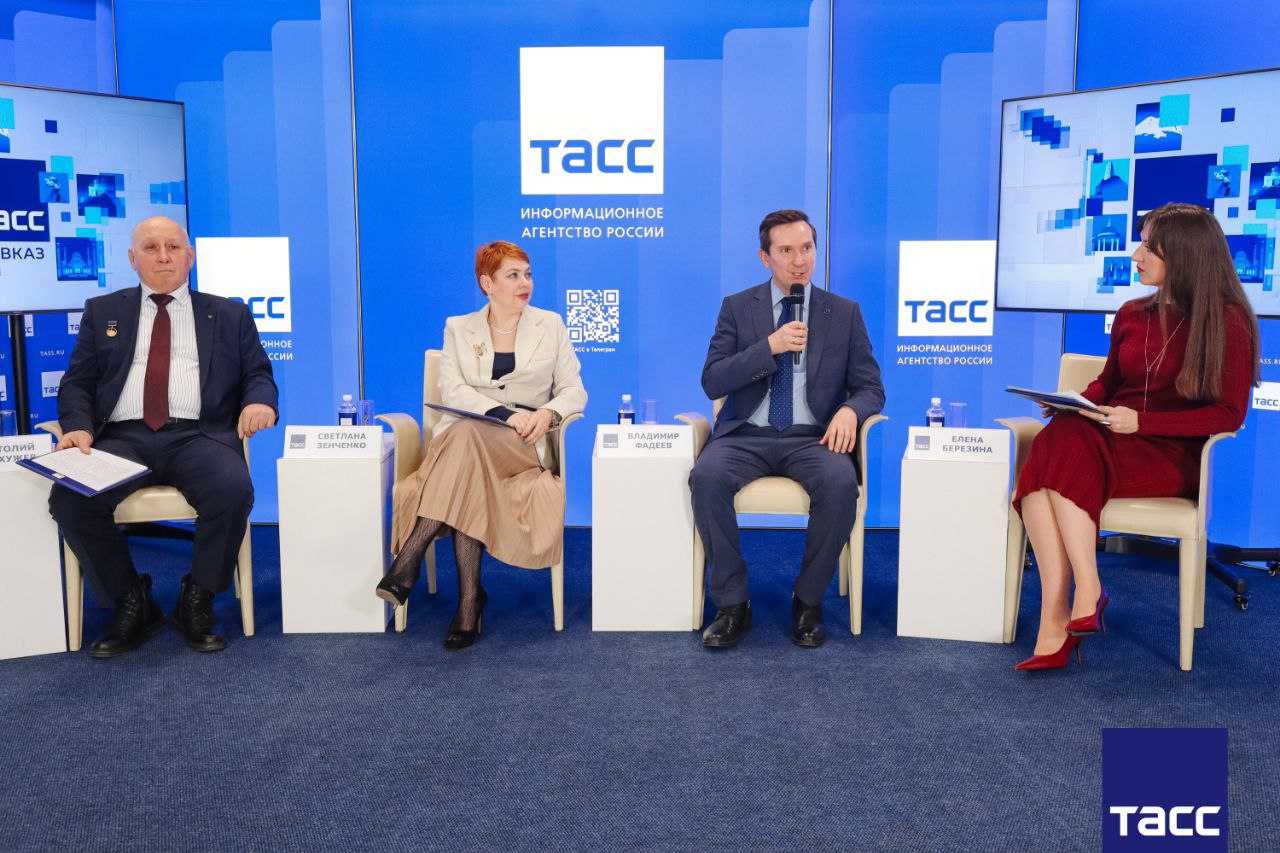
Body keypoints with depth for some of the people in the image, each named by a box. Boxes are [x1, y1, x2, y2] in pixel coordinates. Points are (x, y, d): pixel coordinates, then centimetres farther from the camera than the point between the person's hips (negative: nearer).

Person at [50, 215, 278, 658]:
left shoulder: (229, 314, 19)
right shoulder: (102, 311, 21)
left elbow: (257, 375, 13)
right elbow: (77, 382, 15)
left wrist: (259, 401, -12)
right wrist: (79, 427, -7)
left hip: (199, 435, -1)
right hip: (122, 438, 2)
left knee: (233, 490, -33)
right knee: (69, 498, -28)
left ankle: (197, 603, -9)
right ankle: (131, 604, -5)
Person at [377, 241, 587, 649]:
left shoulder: (550, 325, 16)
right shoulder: (458, 328, 16)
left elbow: (574, 391, 12)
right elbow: (452, 390, 0)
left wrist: (547, 412, -12)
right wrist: (504, 413, -17)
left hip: (523, 446, -1)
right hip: (462, 438, 1)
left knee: (468, 434, -37)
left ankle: (409, 559, -40)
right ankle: (469, 599, -35)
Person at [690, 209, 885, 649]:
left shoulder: (844, 312, 10)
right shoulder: (737, 307, 8)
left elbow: (870, 387, 9)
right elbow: (712, 382, -2)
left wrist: (850, 410, -15)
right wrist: (770, 346, -14)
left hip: (813, 437, 0)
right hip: (746, 435, 0)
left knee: (841, 483, -33)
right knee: (707, 476, -31)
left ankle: (808, 602, -11)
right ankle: (732, 604, -16)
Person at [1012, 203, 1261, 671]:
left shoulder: (1227, 322, -1)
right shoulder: (1132, 314, 16)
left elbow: (1229, 415, -6)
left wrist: (1142, 421, -17)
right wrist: (1076, 403, 2)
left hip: (1174, 457, -5)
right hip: (1115, 442, 5)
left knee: (1066, 446, -34)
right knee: (1058, 437, -31)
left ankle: (1086, 592, -29)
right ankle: (1057, 624, -37)